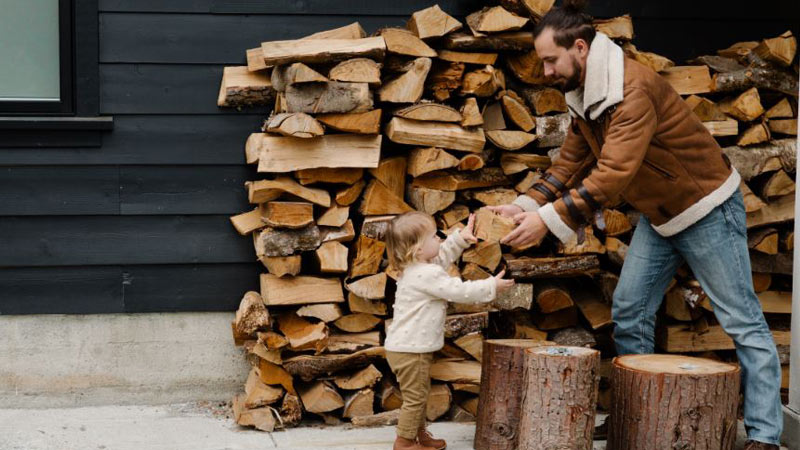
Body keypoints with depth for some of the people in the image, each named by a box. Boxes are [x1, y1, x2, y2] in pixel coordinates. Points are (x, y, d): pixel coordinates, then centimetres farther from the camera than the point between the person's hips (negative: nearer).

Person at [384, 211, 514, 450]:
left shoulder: (415, 268, 9)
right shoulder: (427, 275, -23)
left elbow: (443, 255, 26)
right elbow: (459, 291, -20)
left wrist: (460, 238, 19)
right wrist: (491, 287, -10)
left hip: (409, 347, 10)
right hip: (410, 350, -10)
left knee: (420, 394, 22)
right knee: (415, 397, -1)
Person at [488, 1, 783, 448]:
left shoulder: (634, 88, -30)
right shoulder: (584, 97, 0)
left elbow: (615, 173, -36)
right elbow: (571, 163, 3)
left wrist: (548, 219, -37)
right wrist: (525, 205, -11)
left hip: (706, 206, -9)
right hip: (658, 215, 9)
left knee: (742, 320, -2)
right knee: (629, 314, 7)